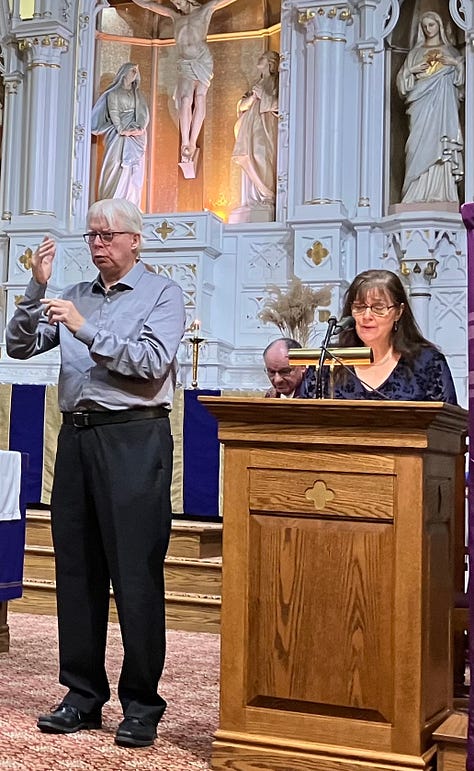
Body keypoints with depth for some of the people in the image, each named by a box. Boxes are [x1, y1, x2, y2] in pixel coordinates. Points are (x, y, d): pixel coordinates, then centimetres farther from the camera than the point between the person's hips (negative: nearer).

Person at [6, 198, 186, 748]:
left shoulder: (162, 294, 4)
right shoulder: (75, 296, 18)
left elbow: (151, 361, -11)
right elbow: (19, 346, 12)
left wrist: (86, 330, -15)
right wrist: (36, 290, -1)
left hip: (134, 440, -5)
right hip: (76, 436, 5)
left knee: (135, 574, -4)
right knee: (76, 570, 8)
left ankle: (141, 704, 5)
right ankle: (83, 696, 18)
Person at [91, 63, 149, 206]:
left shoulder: (138, 94, 19)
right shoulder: (114, 92, 7)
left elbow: (144, 113, 8)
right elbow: (113, 112, -4)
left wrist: (140, 127, -11)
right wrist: (122, 130, -18)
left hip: (136, 135, 4)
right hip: (118, 134, -4)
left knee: (134, 169, -3)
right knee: (116, 167, -11)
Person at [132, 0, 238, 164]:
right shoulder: (175, 15, 19)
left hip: (202, 60, -2)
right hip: (185, 63, 2)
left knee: (199, 98, -13)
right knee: (185, 99, -18)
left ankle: (192, 143, -19)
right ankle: (185, 144, -25)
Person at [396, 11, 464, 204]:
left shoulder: (449, 50, 17)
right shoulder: (416, 52, 19)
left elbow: (462, 75, 11)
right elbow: (402, 78, 15)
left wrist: (456, 63, -6)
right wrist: (411, 70, -4)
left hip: (443, 103, -1)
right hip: (421, 103, 1)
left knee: (440, 143, -12)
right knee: (421, 143, -11)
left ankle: (440, 193, -16)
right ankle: (419, 193, -15)